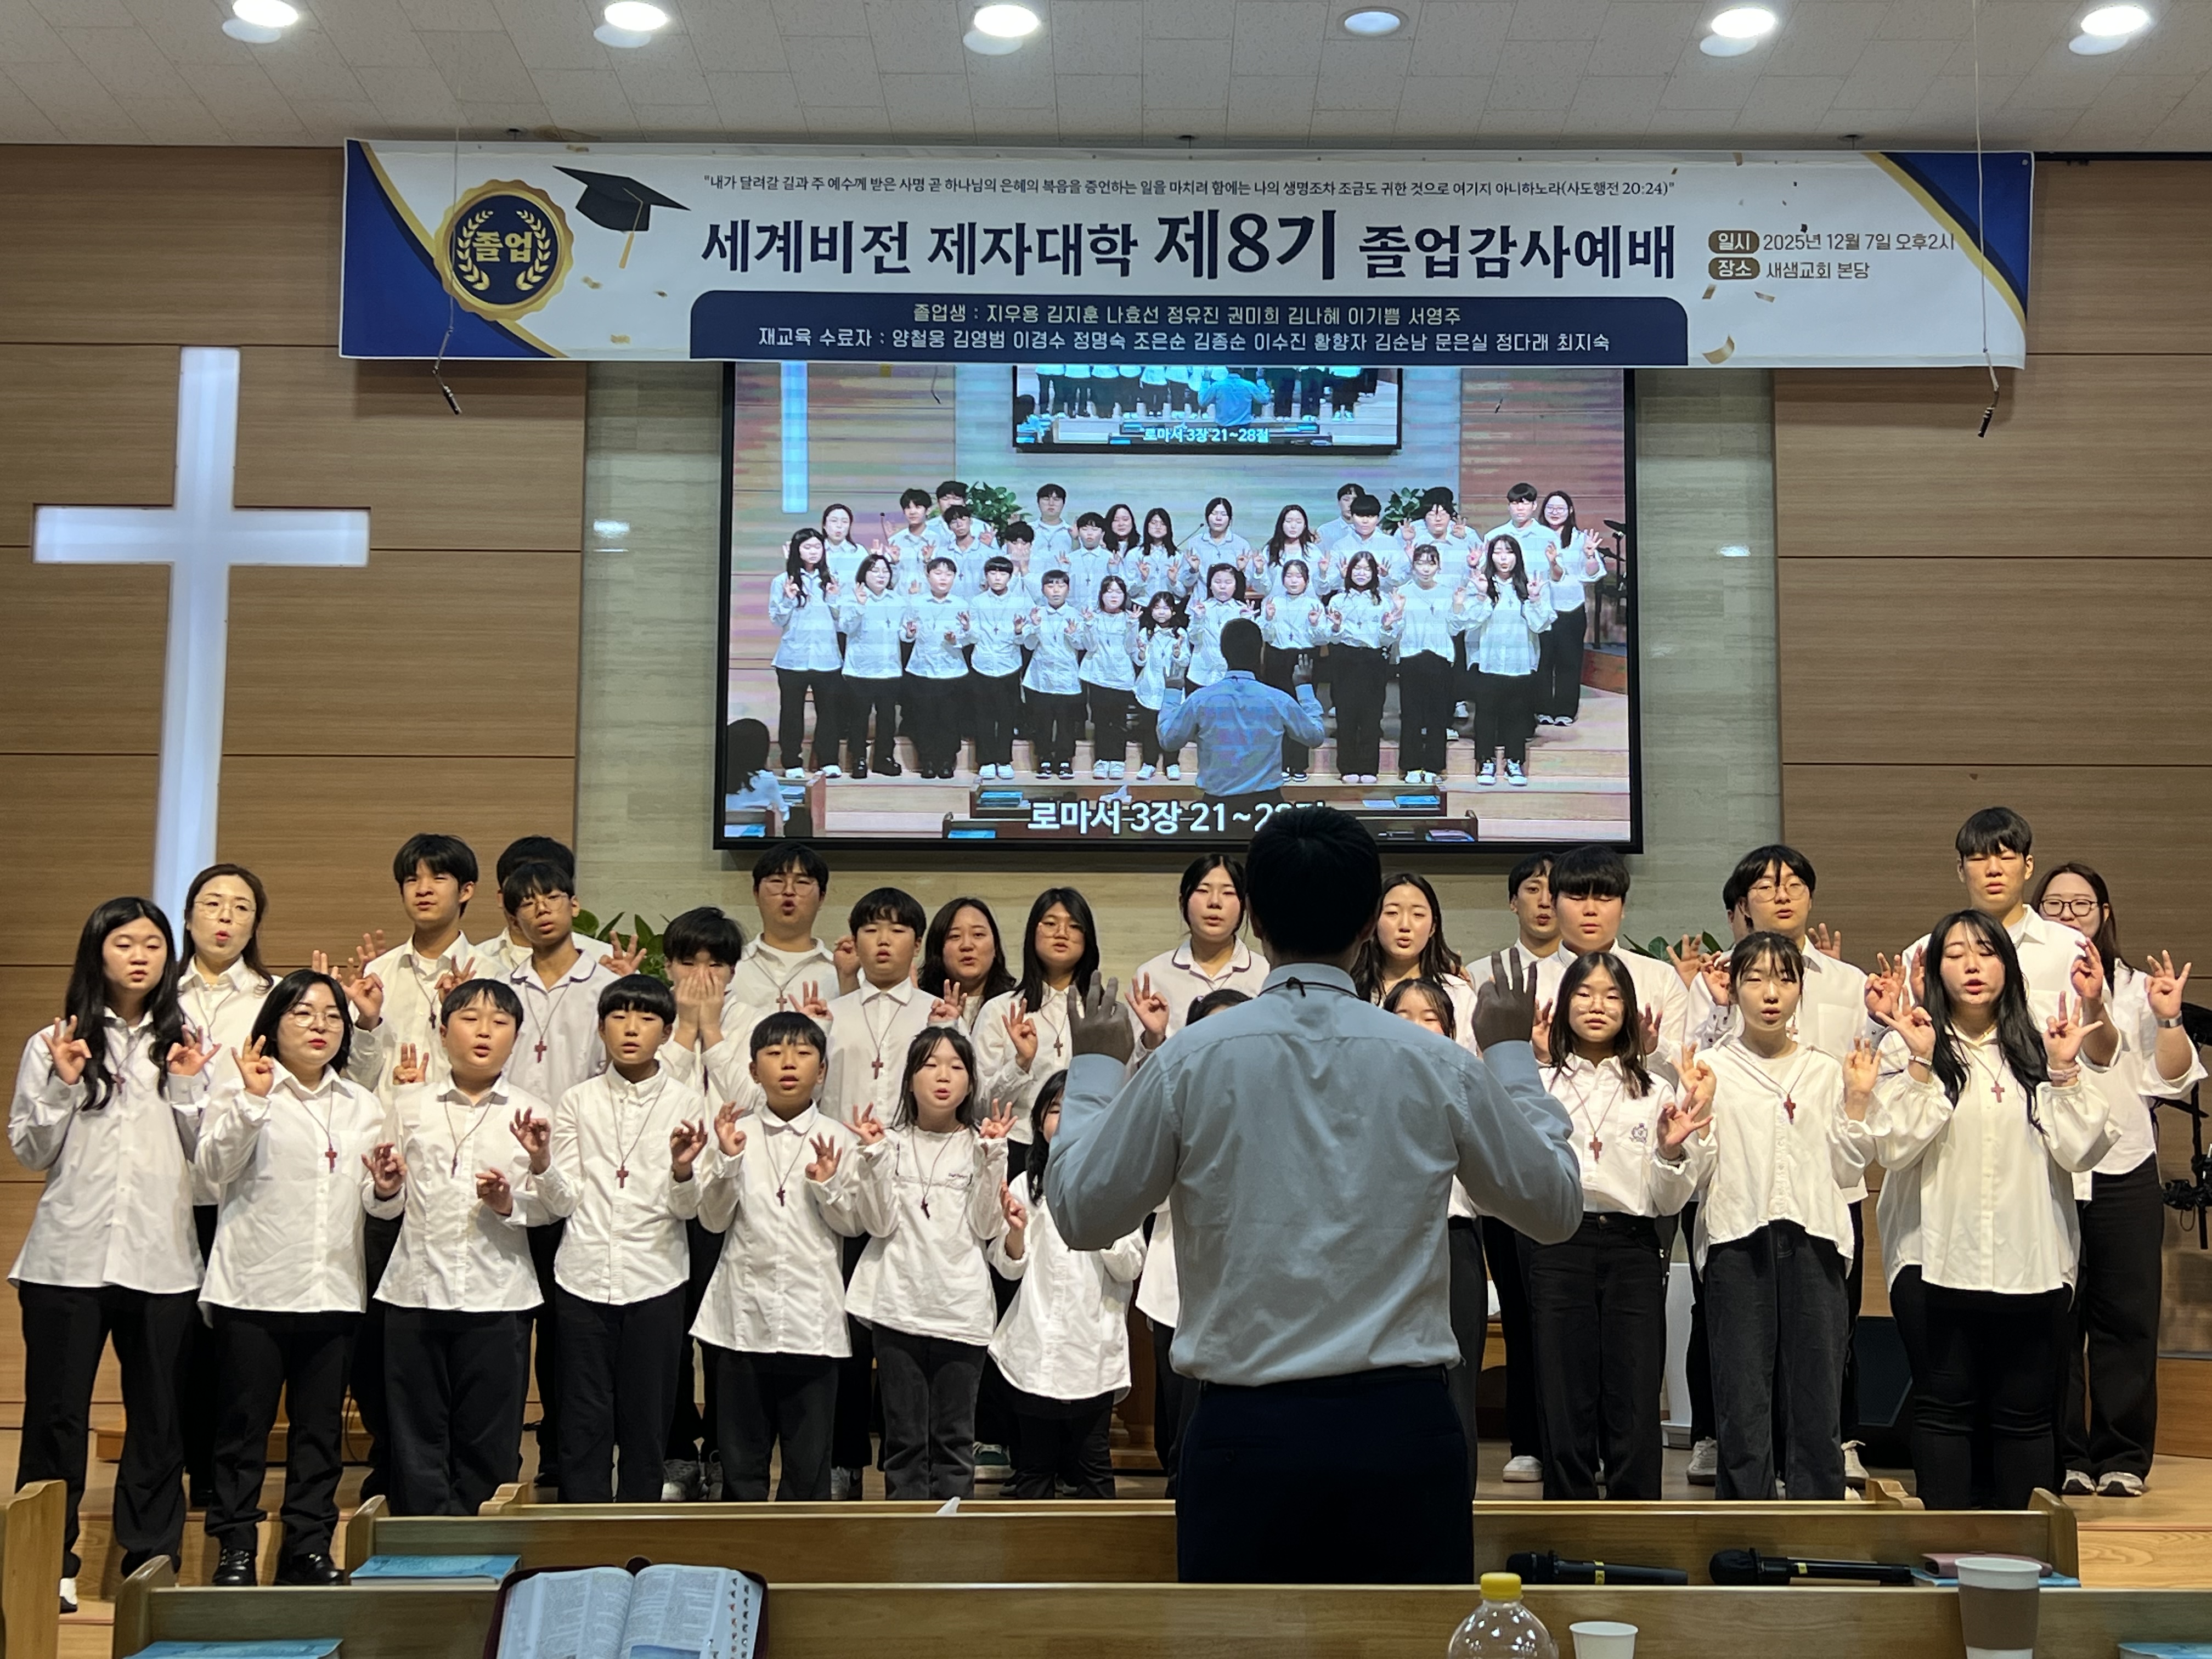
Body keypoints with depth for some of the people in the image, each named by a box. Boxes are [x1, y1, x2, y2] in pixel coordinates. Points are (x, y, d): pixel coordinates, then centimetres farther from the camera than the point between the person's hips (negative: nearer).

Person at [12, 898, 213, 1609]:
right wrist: (62, 1088, -11)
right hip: (70, 1255, -1)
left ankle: (152, 1558, 17)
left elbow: (205, 1154, 4)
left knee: (157, 1413, 7)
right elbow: (30, 1153, 3)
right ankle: (48, 1562, 14)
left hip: (161, 1258, 1)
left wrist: (187, 1089, -9)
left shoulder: (183, 1047, 7)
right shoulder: (54, 1045, 3)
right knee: (57, 1411, 4)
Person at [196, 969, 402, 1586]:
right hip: (254, 1287, -4)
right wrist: (252, 1099, -23)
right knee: (245, 1424, 1)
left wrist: (385, 1189, -5)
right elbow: (212, 1167, -13)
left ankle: (310, 1547, 16)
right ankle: (236, 1550, 11)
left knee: (320, 1428, 8)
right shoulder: (242, 1088, 1)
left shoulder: (362, 1105, 16)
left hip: (333, 1291, 4)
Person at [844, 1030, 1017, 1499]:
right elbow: (881, 1224, -3)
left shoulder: (981, 1144, 5)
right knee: (904, 1437, 5)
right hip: (898, 1305, 0)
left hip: (962, 1307, 0)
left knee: (954, 1437, 5)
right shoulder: (893, 1143, 6)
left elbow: (985, 1226, -4)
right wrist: (875, 1156, -11)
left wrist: (992, 1157, -10)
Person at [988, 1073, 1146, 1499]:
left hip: (1093, 1347, -2)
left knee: (1091, 1462, 6)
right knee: (1032, 1463, 10)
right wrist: (1016, 1230, -12)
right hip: (1034, 1347, 2)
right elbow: (1010, 1267, 6)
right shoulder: (1027, 1186, 6)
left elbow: (1130, 1268, -3)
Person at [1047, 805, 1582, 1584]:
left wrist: (1095, 1069, 21)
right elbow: (1555, 1206, 14)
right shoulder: (1439, 1065, -1)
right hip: (1402, 1427, 1)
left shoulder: (1193, 1059, -4)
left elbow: (1080, 1212, 7)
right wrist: (1512, 1055, 25)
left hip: (1247, 1431, 0)